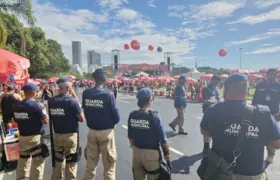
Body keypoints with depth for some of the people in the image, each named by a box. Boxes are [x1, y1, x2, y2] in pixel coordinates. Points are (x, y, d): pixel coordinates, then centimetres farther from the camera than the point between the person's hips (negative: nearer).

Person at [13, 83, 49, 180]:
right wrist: (43, 108, -3)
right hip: (36, 138, -6)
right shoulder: (37, 105, -18)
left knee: (22, 161, 22)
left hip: (22, 137, 7)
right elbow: (46, 121, -15)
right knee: (37, 162, 5)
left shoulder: (16, 106, 1)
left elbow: (16, 120, 13)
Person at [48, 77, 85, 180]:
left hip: (57, 135, 5)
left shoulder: (51, 101, 0)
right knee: (71, 163, 8)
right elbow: (82, 119, -12)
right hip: (71, 136, -5)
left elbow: (50, 118, 12)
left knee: (57, 161, 20)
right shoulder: (72, 100, -17)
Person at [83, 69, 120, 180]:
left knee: (90, 163, 18)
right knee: (109, 163, 10)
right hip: (106, 132, -4)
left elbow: (85, 112, 5)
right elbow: (116, 117, -13)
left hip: (92, 131, 4)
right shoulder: (108, 94, -17)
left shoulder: (86, 93, -5)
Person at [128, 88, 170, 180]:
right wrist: (167, 153, 3)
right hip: (151, 153, -4)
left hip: (136, 152, 5)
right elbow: (162, 139, -13)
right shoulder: (154, 116, -19)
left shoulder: (132, 115, -6)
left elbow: (130, 137, 4)